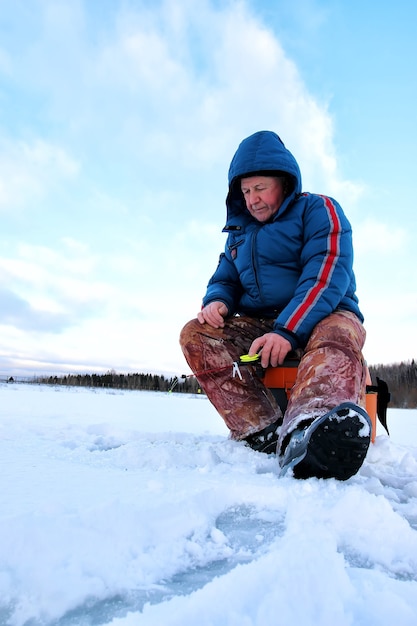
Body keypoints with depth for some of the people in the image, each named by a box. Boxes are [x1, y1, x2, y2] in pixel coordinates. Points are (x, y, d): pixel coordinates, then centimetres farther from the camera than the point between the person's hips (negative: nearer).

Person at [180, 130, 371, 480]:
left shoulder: (318, 210, 0)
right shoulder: (240, 231, 18)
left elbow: (327, 275, -16)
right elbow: (224, 279, 17)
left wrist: (288, 331, -30)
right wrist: (217, 301, -9)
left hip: (322, 316, -4)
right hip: (259, 328, 5)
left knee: (338, 334, -38)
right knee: (196, 334, -19)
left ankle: (303, 435, -70)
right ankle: (264, 431, -38)